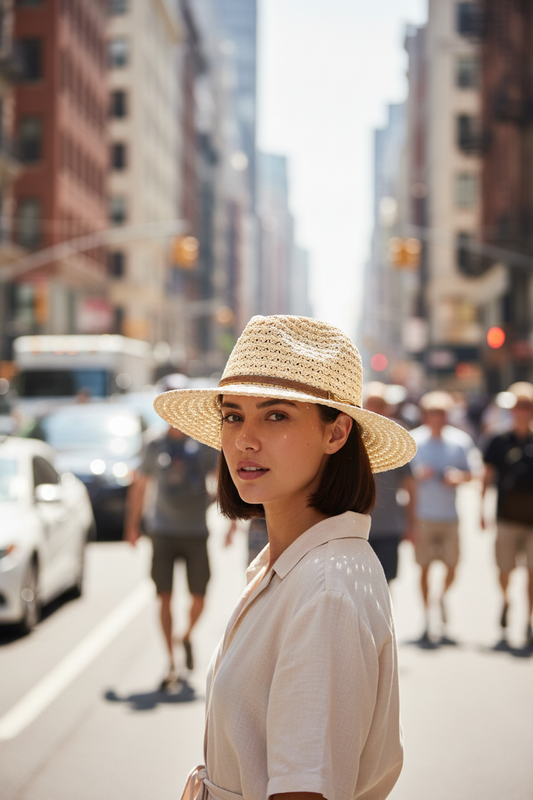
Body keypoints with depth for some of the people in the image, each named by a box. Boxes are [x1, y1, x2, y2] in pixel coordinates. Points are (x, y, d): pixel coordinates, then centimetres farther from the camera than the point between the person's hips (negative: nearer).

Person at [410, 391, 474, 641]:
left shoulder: (460, 441, 2)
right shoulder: (414, 441, -1)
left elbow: (469, 474, 11)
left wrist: (459, 476, -10)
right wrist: (418, 474, -16)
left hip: (450, 515, 1)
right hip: (423, 515, -1)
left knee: (452, 566, 2)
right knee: (424, 567, 0)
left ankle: (443, 597, 33)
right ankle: (427, 616, 14)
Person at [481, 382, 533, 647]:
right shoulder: (499, 442, 4)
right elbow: (487, 477, 8)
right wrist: (481, 510, 4)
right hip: (508, 516, 0)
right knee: (505, 569, 3)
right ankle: (505, 600, 35)